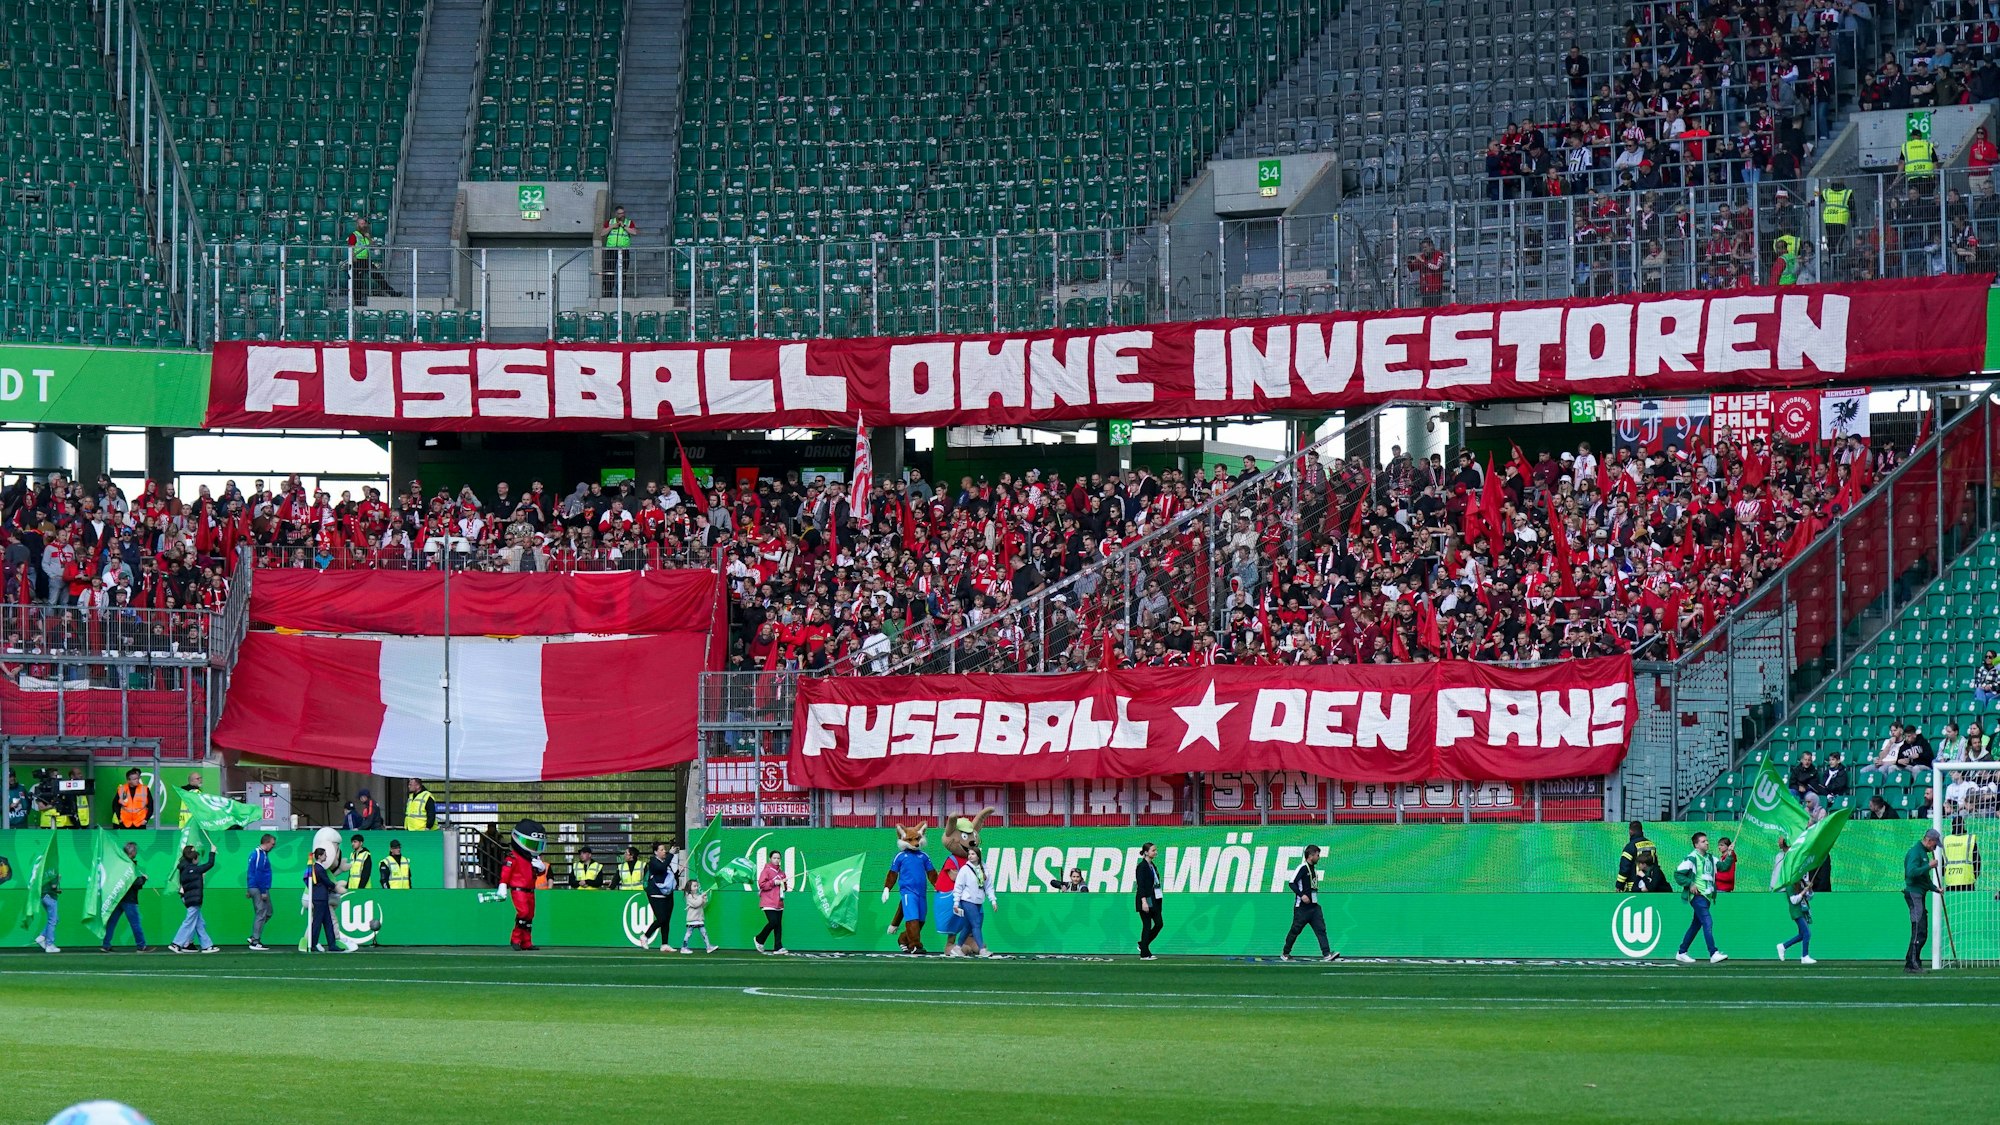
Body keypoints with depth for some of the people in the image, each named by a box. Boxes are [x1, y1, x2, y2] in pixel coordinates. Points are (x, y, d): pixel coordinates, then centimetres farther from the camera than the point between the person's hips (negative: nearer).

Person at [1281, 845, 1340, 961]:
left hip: (1314, 906, 7)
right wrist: (1301, 895, -25)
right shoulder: (1303, 867, -10)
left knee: (1321, 929, -6)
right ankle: (1285, 953, 17)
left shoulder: (1314, 868, 15)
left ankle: (1326, 954, -14)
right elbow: (1292, 883, -17)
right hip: (1302, 907, -7)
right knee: (1295, 930, 2)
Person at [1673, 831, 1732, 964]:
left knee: (1696, 925, 12)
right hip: (1697, 895, -8)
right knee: (1707, 922, -18)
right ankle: (1713, 954, -25)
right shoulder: (1692, 858, -7)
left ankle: (1681, 953, 21)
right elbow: (1677, 874, -9)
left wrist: (1729, 856, -6)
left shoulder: (1710, 858, 15)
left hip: (1707, 895, 8)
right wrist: (1690, 884, -16)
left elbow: (1724, 865, 10)